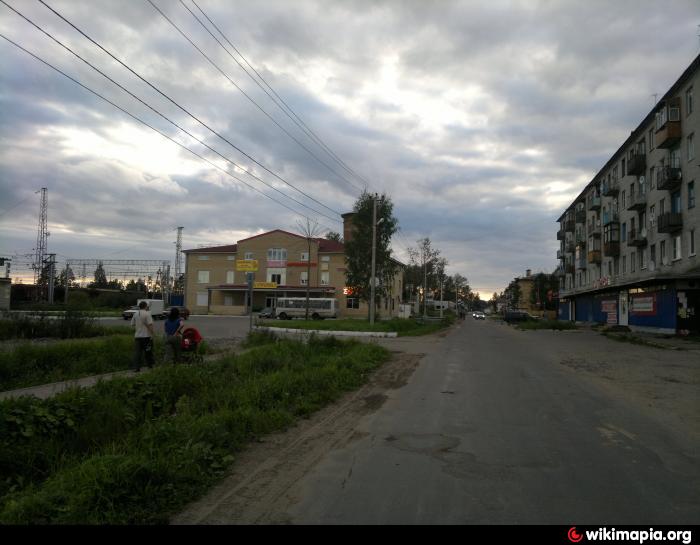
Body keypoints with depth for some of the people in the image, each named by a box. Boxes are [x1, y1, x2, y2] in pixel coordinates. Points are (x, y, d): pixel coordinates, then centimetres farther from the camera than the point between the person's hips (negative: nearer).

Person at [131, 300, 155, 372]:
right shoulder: (147, 314, -11)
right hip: (146, 336, -5)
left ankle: (136, 367, 0)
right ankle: (150, 364, 16)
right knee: (148, 351, 7)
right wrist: (152, 334, -15)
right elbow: (150, 324, -17)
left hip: (137, 336, 5)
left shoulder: (135, 314, 8)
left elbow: (132, 324, 13)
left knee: (137, 352, 4)